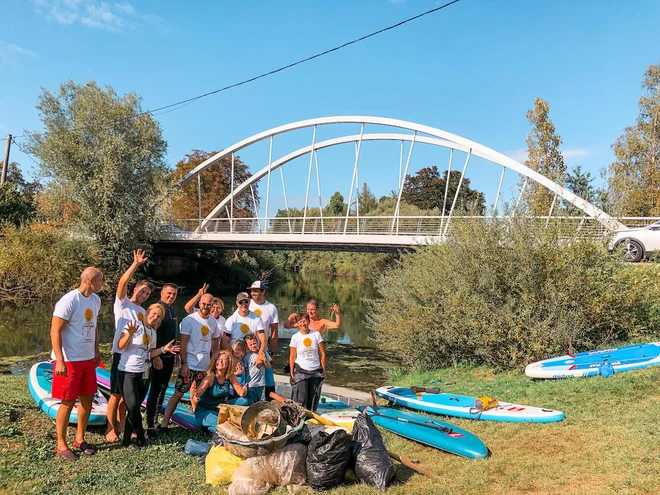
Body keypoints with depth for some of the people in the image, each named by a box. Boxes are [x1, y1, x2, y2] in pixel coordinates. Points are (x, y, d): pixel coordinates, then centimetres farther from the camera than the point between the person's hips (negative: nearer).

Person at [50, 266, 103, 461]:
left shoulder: (96, 300, 6)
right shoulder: (69, 301, -18)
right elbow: (55, 331, -18)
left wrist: (96, 352, 17)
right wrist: (60, 361, -22)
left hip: (88, 359, 8)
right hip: (69, 360, -8)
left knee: (87, 398, 14)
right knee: (68, 402, 2)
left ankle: (79, 439, 29)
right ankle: (61, 445, 18)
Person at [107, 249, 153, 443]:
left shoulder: (143, 311, 17)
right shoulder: (122, 303, -1)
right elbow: (122, 283, -19)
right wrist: (136, 264, -26)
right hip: (121, 354, -6)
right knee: (116, 393, 0)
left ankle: (120, 425, 23)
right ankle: (110, 429, 10)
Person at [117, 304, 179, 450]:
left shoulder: (153, 333, 9)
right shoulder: (135, 325, -12)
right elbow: (120, 346, -17)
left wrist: (164, 349, 3)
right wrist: (129, 334, -33)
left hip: (143, 374, 7)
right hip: (127, 372, -7)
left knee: (135, 408, 9)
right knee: (133, 407, -10)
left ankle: (127, 440, 20)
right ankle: (140, 439, 6)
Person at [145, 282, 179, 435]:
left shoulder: (172, 311, 11)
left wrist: (176, 354, 17)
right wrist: (156, 356, -20)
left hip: (170, 356, 8)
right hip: (159, 357, -8)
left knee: (163, 389, 13)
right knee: (155, 390, -3)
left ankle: (156, 419, 24)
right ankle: (150, 425, 4)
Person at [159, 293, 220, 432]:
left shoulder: (213, 322, 8)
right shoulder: (189, 320, -8)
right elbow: (183, 343, -9)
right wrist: (184, 363, -15)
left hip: (205, 367, 5)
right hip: (190, 365, -5)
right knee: (178, 394, -3)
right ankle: (164, 424, 2)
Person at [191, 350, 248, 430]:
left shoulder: (230, 376, -7)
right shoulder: (210, 376, -21)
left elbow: (240, 392, -3)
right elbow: (197, 394, -30)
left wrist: (243, 391, -28)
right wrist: (194, 397, -54)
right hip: (205, 410, -5)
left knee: (244, 401, -13)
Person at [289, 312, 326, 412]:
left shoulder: (316, 334, 0)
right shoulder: (295, 337, -3)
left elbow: (322, 353, 3)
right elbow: (292, 357, -1)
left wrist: (323, 369, 1)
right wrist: (291, 372, -4)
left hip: (316, 371, 2)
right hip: (301, 370, -2)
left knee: (313, 397, 8)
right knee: (301, 397, -6)